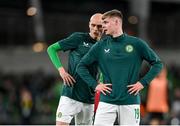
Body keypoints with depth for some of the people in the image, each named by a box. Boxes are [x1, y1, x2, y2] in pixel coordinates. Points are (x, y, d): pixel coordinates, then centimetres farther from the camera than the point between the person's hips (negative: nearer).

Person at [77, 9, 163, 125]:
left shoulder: (137, 44, 1)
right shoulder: (100, 46, 5)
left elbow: (157, 63, 7)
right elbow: (81, 66, 12)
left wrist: (143, 82, -2)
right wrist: (95, 84, 1)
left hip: (130, 102, -1)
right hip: (106, 102, 1)